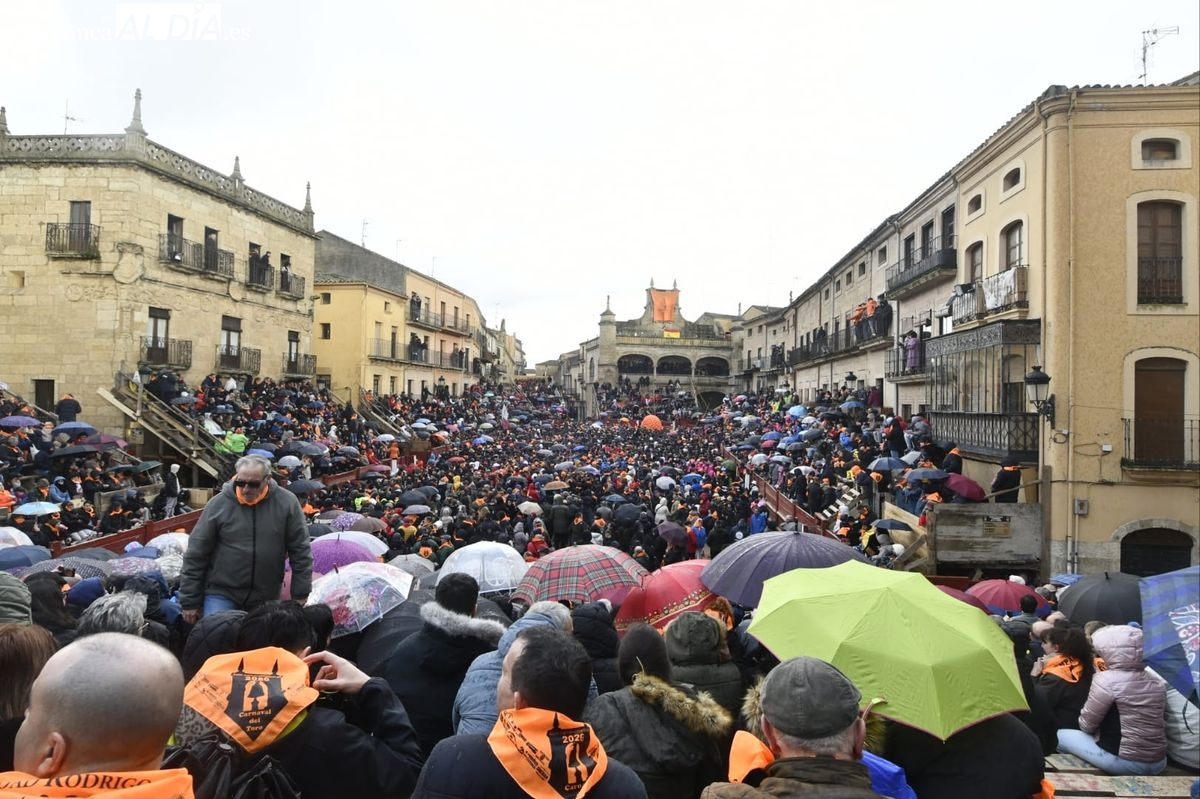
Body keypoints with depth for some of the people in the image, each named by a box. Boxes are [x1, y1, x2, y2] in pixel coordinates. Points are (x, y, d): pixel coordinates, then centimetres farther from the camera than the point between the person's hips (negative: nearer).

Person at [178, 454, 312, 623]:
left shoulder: (286, 503, -8)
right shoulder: (219, 504, -8)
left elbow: (301, 550, -3)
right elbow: (196, 555, -2)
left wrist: (300, 594, -2)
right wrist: (190, 601, 0)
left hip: (266, 598, 1)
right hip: (221, 594, -1)